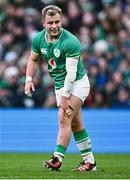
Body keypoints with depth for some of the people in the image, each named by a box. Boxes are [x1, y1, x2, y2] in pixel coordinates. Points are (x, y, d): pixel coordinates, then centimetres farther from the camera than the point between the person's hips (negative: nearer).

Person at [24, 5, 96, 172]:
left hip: (77, 83, -7)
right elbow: (33, 59, 13)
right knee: (75, 123, 9)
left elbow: (71, 71, -26)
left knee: (64, 118, -19)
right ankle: (89, 161, 16)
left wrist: (65, 97, -27)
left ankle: (57, 159, -22)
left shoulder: (71, 41, -25)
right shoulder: (38, 39, -5)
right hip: (60, 85, 7)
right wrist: (29, 79, -2)